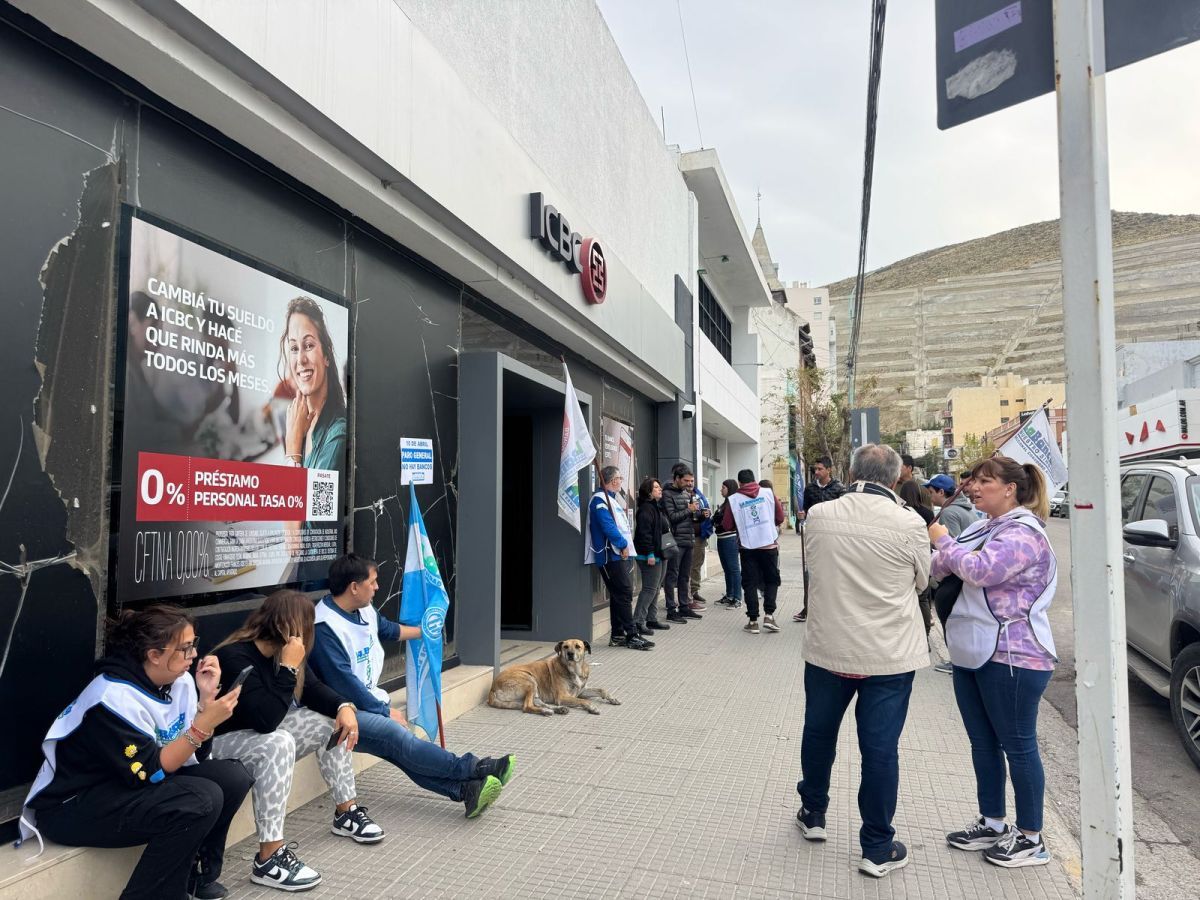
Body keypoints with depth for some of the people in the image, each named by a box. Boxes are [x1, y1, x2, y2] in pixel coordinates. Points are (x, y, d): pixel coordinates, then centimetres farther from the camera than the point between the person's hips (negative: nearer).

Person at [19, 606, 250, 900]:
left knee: (232, 776, -10)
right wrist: (205, 722, -31)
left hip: (133, 784, 8)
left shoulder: (179, 681, -3)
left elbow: (195, 754, -1)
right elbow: (151, 771, -25)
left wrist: (207, 697, -13)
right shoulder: (115, 697, -25)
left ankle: (196, 874, 8)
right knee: (202, 799, -28)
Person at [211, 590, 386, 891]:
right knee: (279, 742, -37)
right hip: (222, 743, -9)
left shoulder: (280, 652, -2)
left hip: (263, 734, 9)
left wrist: (344, 707, -13)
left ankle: (345, 813, 12)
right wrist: (289, 667, -34)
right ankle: (268, 859, -31)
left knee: (331, 722, 2)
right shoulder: (235, 657, -29)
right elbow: (265, 720, -36)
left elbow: (313, 689, 6)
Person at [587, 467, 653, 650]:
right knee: (624, 593, -9)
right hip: (611, 555, -10)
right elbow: (608, 526, -21)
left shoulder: (611, 498, 19)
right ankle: (632, 635, -6)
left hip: (618, 554, 10)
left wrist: (625, 544, 11)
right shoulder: (600, 499, -13)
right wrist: (623, 545, -13)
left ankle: (617, 635, 17)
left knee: (618, 595, 12)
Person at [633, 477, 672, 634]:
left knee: (656, 588, 15)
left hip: (660, 554, 10)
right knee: (650, 589, -9)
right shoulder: (646, 508, -15)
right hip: (651, 556, -10)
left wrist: (663, 552, 20)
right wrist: (650, 553, -24)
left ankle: (651, 619, 23)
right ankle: (638, 622, -6)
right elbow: (644, 532, -22)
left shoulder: (658, 507, 18)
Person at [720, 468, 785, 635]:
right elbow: (780, 517, 4)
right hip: (769, 544, 0)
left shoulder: (733, 499, -2)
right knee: (772, 580, 14)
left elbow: (727, 525, 1)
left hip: (747, 547, 0)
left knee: (750, 583, 8)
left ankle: (753, 620, 7)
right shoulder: (768, 493, 0)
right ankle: (769, 614, 3)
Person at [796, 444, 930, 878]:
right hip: (889, 655, -2)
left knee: (819, 733, 19)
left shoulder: (818, 515, -8)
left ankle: (813, 813, 37)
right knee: (880, 748, 7)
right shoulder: (909, 524, -15)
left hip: (827, 648, 2)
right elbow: (920, 581, 1)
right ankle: (877, 848, 19)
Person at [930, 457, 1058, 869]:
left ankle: (1031, 839, 19)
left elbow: (980, 571, -28)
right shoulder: (984, 528, 12)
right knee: (983, 743, 17)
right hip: (973, 653, 9)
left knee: (1017, 745, 4)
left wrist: (944, 541, -13)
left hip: (1011, 657, -9)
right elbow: (944, 568, 13)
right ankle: (992, 824, 31)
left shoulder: (1023, 533, -15)